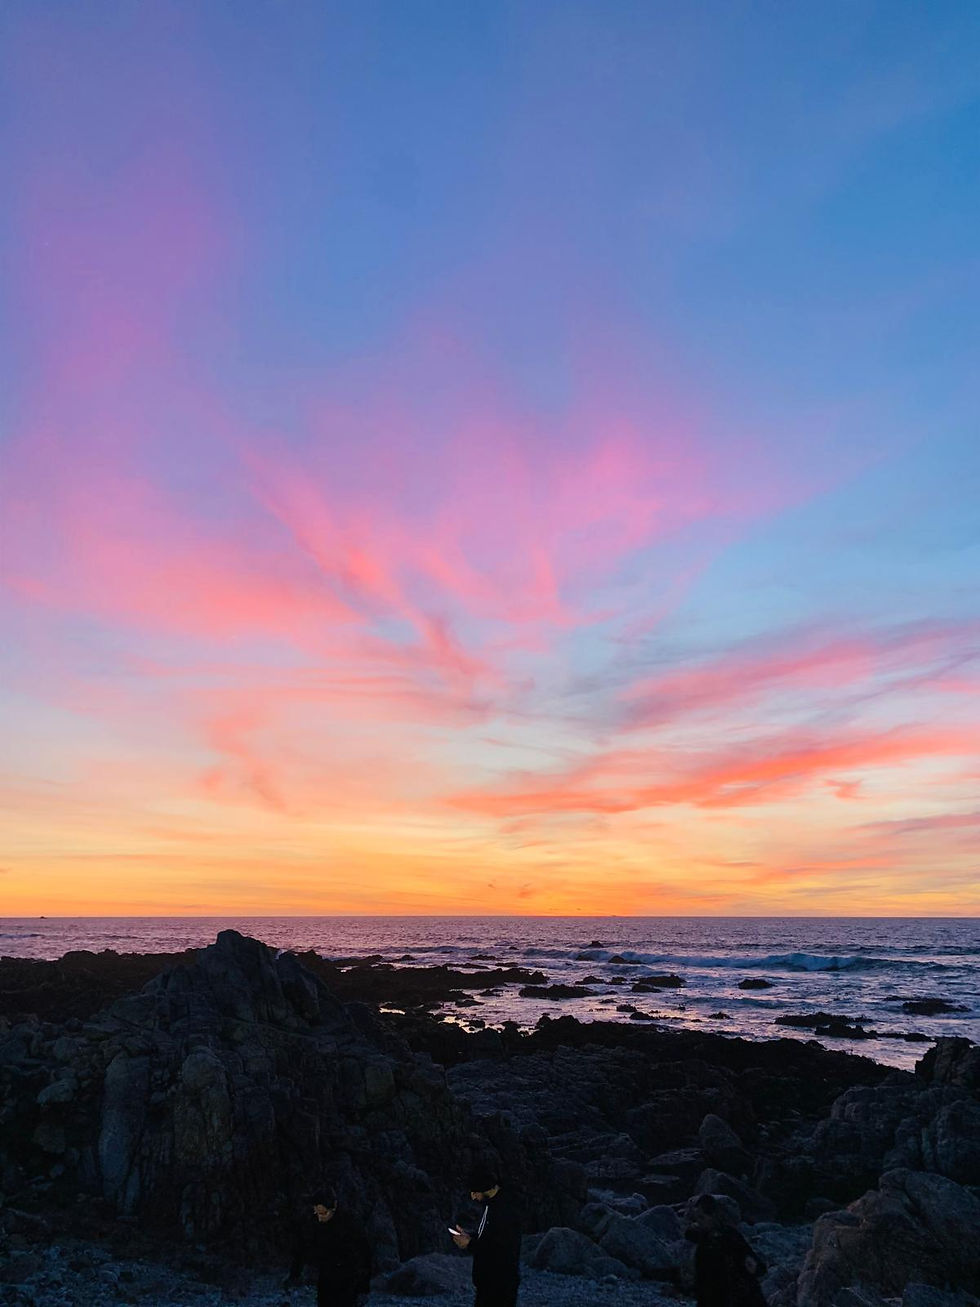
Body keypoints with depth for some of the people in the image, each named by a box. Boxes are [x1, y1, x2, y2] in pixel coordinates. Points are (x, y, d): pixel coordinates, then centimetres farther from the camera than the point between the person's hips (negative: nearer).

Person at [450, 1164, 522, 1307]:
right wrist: (469, 1236, 1)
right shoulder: (491, 1203, 7)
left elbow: (503, 1248, -28)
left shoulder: (506, 1208, -26)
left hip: (501, 1284, -10)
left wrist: (470, 1244, -20)